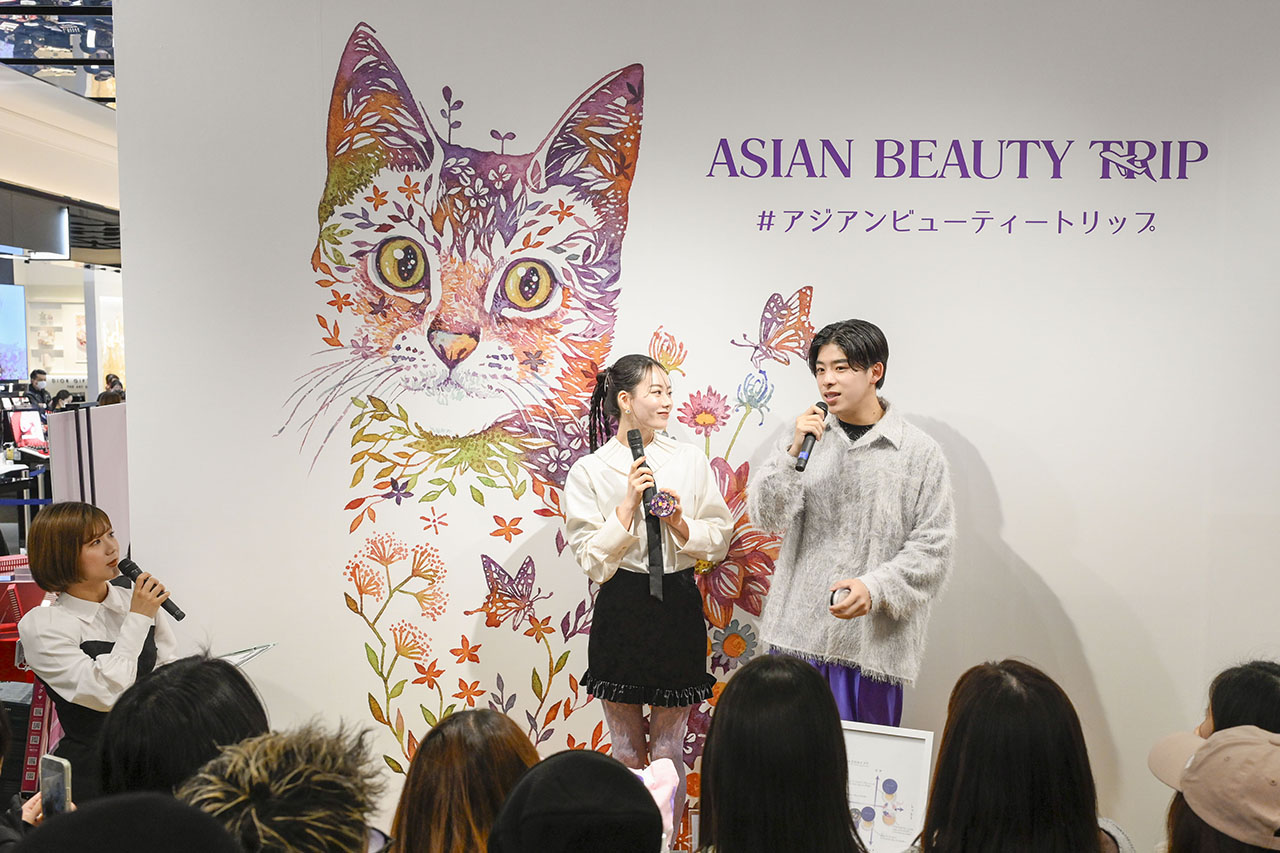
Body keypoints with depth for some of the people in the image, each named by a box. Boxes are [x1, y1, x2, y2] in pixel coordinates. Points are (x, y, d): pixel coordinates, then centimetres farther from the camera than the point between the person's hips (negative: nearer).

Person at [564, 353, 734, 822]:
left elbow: (720, 538, 6)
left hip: (679, 607, 2)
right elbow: (592, 561, -7)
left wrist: (679, 523, -11)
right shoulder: (589, 471, -3)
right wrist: (628, 505, -15)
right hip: (621, 612, -1)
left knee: (668, 751, 11)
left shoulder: (690, 459, 4)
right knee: (626, 752, 11)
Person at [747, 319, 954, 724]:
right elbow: (765, 516, -1)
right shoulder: (808, 436, 6)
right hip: (798, 630, 2)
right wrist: (794, 451, -14)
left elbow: (932, 547, -4)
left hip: (874, 639, -2)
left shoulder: (920, 452, -2)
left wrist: (875, 587, -18)